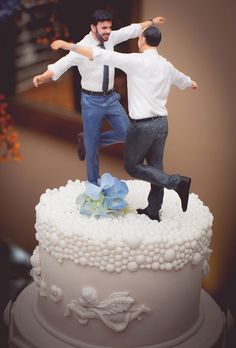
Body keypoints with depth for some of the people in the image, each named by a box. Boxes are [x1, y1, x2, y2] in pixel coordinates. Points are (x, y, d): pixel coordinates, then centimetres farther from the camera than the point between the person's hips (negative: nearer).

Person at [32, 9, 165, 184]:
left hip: (111, 97, 6)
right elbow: (63, 63, -33)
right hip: (92, 101, -6)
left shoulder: (110, 38, -2)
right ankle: (93, 183, 23)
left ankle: (87, 140, 20)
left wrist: (151, 21, 21)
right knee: (92, 147, 2)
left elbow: (131, 30, 11)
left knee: (126, 133, 0)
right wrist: (43, 77, -50)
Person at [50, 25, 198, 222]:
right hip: (162, 122, 7)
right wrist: (192, 83, 56)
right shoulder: (166, 65, 10)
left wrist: (67, 45, -11)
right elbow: (182, 79, 31)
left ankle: (176, 182, -6)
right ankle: (153, 211, 23)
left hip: (143, 125, -7)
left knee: (132, 166, 6)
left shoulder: (136, 61, -12)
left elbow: (100, 55, -16)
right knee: (155, 167, 14)